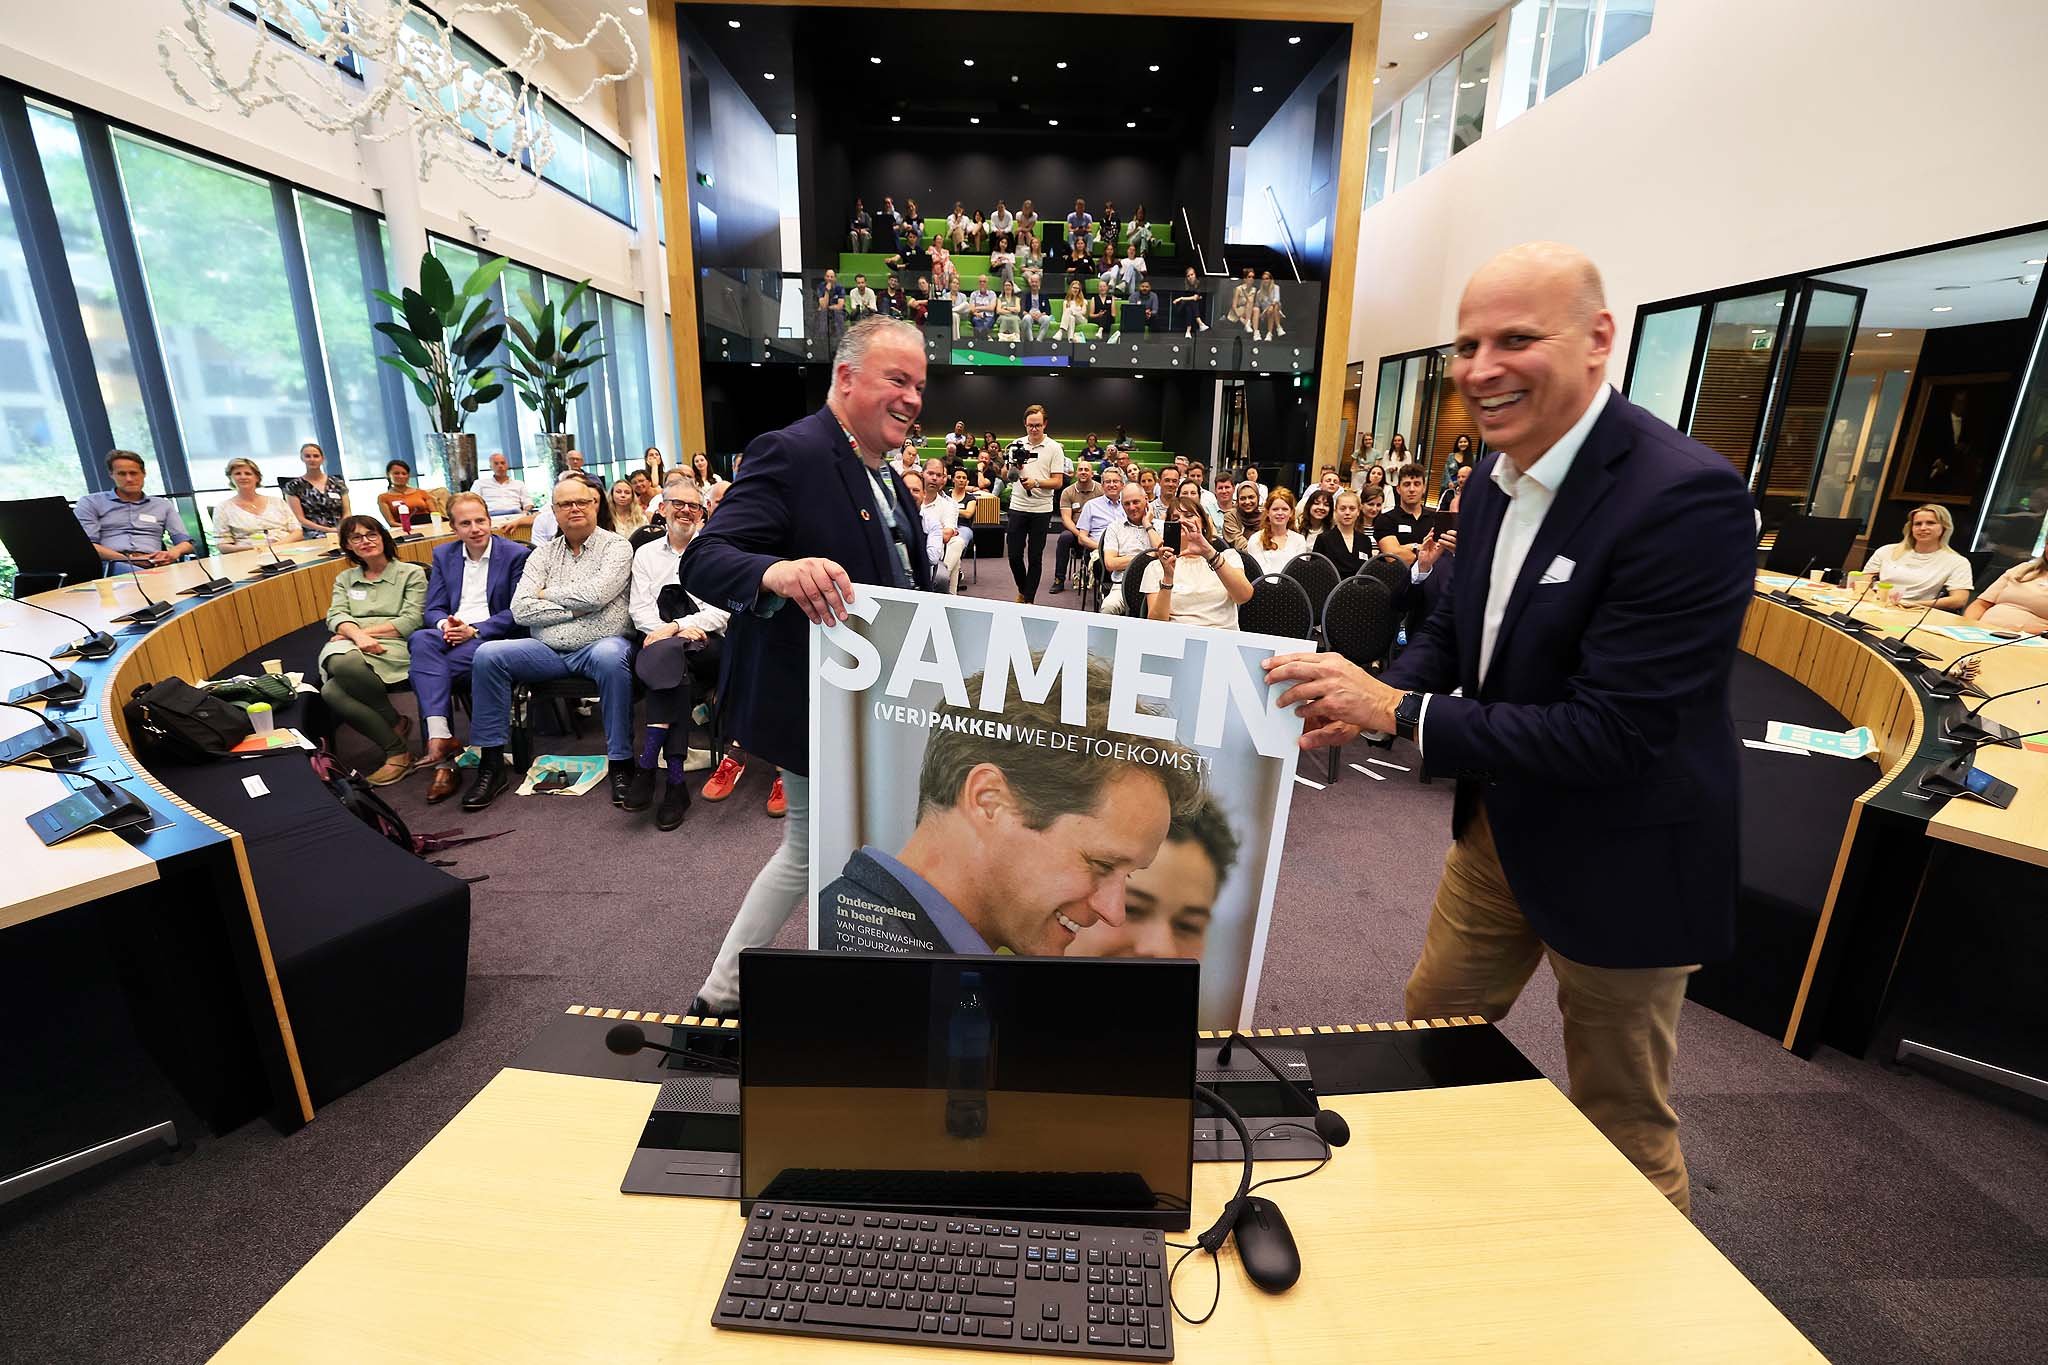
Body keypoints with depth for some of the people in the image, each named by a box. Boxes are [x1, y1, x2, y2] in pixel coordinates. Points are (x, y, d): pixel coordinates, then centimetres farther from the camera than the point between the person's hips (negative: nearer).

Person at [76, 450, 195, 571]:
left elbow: (186, 542, 15)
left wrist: (174, 552, -11)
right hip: (113, 564, -2)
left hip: (153, 565, 2)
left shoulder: (164, 506, 24)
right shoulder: (90, 503, 18)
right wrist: (127, 558, -13)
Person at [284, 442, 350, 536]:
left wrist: (341, 529, -11)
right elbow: (300, 519, 1)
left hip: (339, 534, 2)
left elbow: (347, 513, 10)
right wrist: (328, 529, -13)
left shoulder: (338, 483, 14)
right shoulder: (293, 486, 8)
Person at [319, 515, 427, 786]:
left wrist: (366, 631, -8)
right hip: (350, 649, 4)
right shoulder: (344, 579, 26)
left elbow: (411, 622, 0)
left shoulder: (411, 573, 12)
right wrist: (356, 635, -15)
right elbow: (336, 616, 8)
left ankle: (398, 753, -16)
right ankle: (395, 723, -12)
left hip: (394, 649, -4)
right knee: (331, 692, -34)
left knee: (333, 690, -35)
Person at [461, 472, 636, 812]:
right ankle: (492, 764, -8)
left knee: (611, 656, -38)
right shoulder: (543, 554, 15)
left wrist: (547, 593, 0)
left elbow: (596, 594, -15)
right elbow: (520, 610, 3)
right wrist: (574, 608, -7)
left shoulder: (615, 546, 3)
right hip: (548, 650, 5)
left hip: (598, 645, -5)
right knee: (487, 655, -16)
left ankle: (621, 762, -29)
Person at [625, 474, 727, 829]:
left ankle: (647, 763, -32)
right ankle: (674, 780, -34)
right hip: (663, 639, 2)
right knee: (677, 671, -34)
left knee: (669, 654, -35)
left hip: (710, 643, -1)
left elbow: (724, 609, -1)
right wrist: (679, 630, -13)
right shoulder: (646, 554, 19)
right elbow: (639, 609, 7)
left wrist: (674, 628, -14)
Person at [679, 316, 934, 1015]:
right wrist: (778, 572, -45)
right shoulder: (792, 452, -17)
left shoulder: (888, 481, 11)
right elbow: (703, 560, -26)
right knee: (810, 852, 8)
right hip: (814, 696, -9)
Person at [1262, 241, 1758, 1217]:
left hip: (1617, 857, -7)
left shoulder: (1686, 497, -26)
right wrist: (1368, 699, -10)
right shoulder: (1500, 470, -2)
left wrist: (1397, 710, -25)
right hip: (1499, 821, 8)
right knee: (1433, 1029, 24)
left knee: (1622, 1118, 15)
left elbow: (1613, 731, -28)